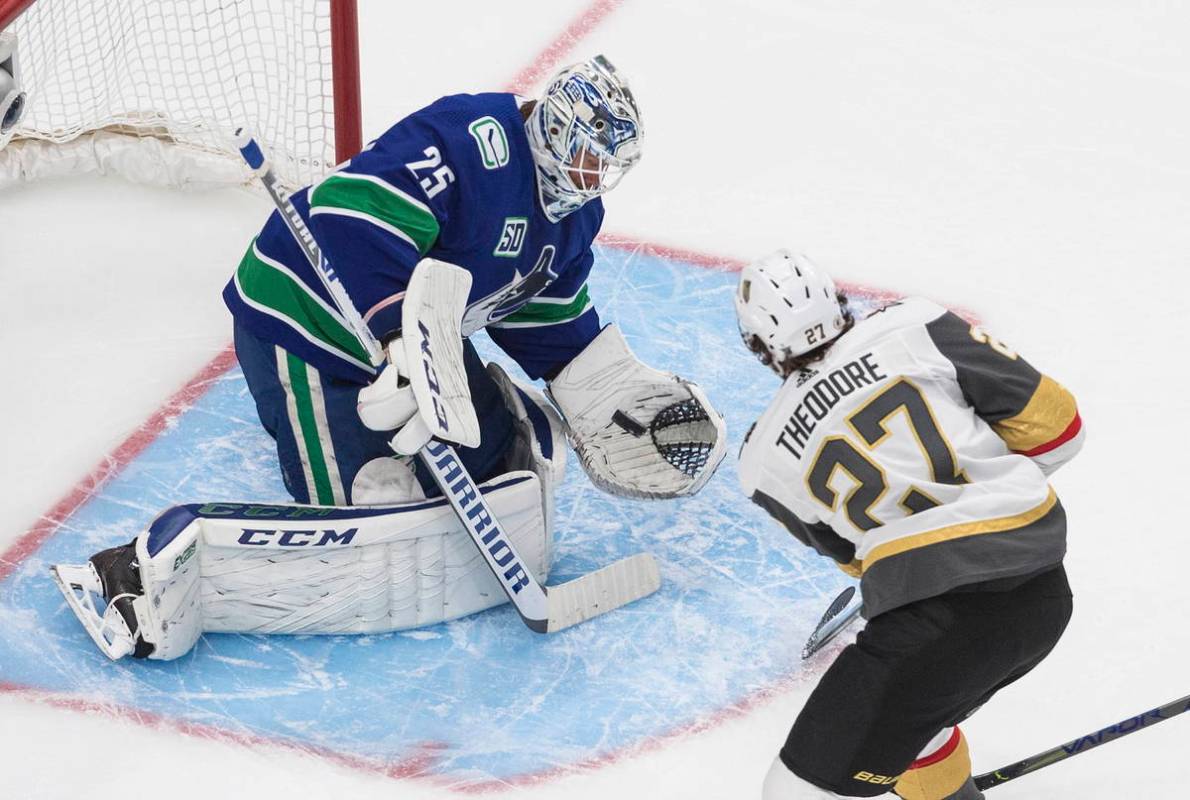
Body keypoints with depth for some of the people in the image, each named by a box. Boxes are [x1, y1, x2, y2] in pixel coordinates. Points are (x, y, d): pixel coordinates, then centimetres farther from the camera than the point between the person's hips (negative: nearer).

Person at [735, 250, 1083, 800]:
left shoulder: (765, 459, 8)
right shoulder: (916, 327, 4)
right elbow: (1054, 422, 6)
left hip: (939, 619, -5)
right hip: (1045, 591, 5)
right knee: (900, 712, 31)